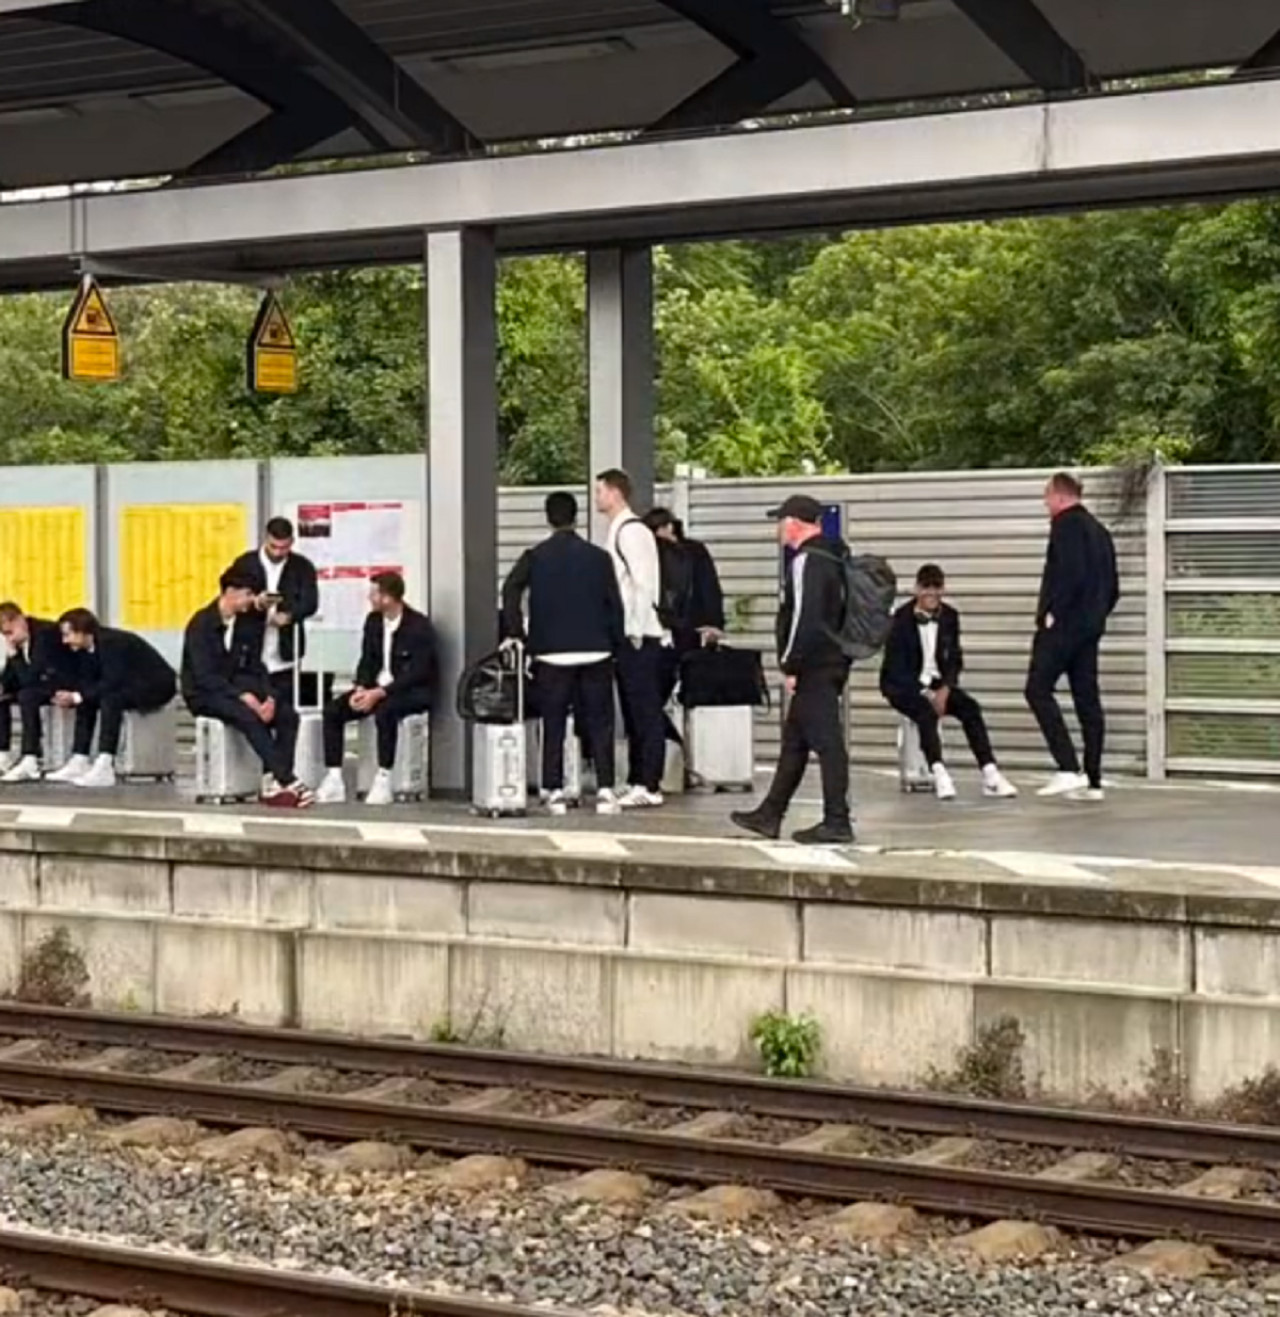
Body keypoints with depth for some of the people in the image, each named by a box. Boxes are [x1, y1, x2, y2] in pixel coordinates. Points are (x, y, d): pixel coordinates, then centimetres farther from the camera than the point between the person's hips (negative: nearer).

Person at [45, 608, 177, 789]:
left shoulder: (112, 642, -25)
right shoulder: (87, 649, 1)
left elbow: (112, 683, -31)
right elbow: (86, 681, 1)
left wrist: (77, 697, -29)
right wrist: (69, 696, -19)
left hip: (158, 685, -10)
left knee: (110, 697, -31)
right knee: (87, 700, 0)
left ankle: (104, 769, -37)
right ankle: (79, 763, -3)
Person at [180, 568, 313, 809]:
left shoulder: (246, 625, 7)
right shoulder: (201, 624, -13)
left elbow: (255, 667, 9)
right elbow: (204, 676, -21)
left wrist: (268, 697, -12)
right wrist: (242, 696, -30)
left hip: (235, 690, 7)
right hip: (204, 695, -7)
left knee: (288, 714, -17)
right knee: (249, 716, -35)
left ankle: (273, 784, -24)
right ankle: (287, 782, -37)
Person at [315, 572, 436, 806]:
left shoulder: (419, 626, -16)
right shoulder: (373, 620, 7)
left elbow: (417, 673, -21)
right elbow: (367, 660, 10)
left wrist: (379, 693, -27)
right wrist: (361, 689, -11)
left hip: (413, 691, -7)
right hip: (377, 687, 7)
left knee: (384, 712, -38)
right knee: (333, 710, -13)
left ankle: (383, 781, -30)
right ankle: (333, 780, -16)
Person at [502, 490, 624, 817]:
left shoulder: (535, 557, 1)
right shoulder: (598, 557, 3)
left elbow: (510, 591, -13)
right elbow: (615, 605, 2)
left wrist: (516, 634, -6)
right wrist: (616, 645, 10)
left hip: (552, 654, 0)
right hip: (596, 652, 0)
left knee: (553, 725, 5)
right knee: (599, 722, 5)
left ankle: (555, 792, 1)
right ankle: (605, 790, -3)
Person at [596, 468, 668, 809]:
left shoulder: (631, 531, -12)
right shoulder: (617, 531, 16)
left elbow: (643, 583, -19)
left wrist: (637, 632, -19)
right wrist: (623, 632, 16)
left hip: (639, 637, -10)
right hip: (627, 636, 10)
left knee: (646, 712, -8)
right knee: (633, 713, 12)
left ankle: (649, 787, -7)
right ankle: (636, 782, 18)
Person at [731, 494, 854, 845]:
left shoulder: (807, 562, -15)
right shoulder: (833, 558, 16)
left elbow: (804, 618, -22)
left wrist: (791, 665, -16)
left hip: (814, 668, -11)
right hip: (832, 662, 11)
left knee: (827, 741, -8)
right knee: (794, 740, 15)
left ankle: (837, 822, -6)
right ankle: (770, 815, 22)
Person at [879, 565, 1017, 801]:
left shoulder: (949, 616, 3)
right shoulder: (901, 619, -12)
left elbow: (955, 659, 8)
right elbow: (895, 666, -13)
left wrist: (945, 689, -11)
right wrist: (925, 693, -21)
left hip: (937, 683, 5)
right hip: (903, 685, -5)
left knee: (970, 707, -21)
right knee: (926, 711, -35)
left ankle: (990, 775, -27)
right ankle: (939, 775, -42)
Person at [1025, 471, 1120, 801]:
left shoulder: (1066, 524, -8)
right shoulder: (1099, 530, 18)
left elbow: (1070, 573, -21)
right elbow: (1112, 587, 18)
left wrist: (1051, 612, -16)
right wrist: (1097, 614, 20)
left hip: (1063, 624, -9)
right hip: (1090, 628, 9)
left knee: (1038, 690, -7)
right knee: (1087, 697, 7)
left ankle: (1069, 769, -17)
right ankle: (1092, 781, 6)